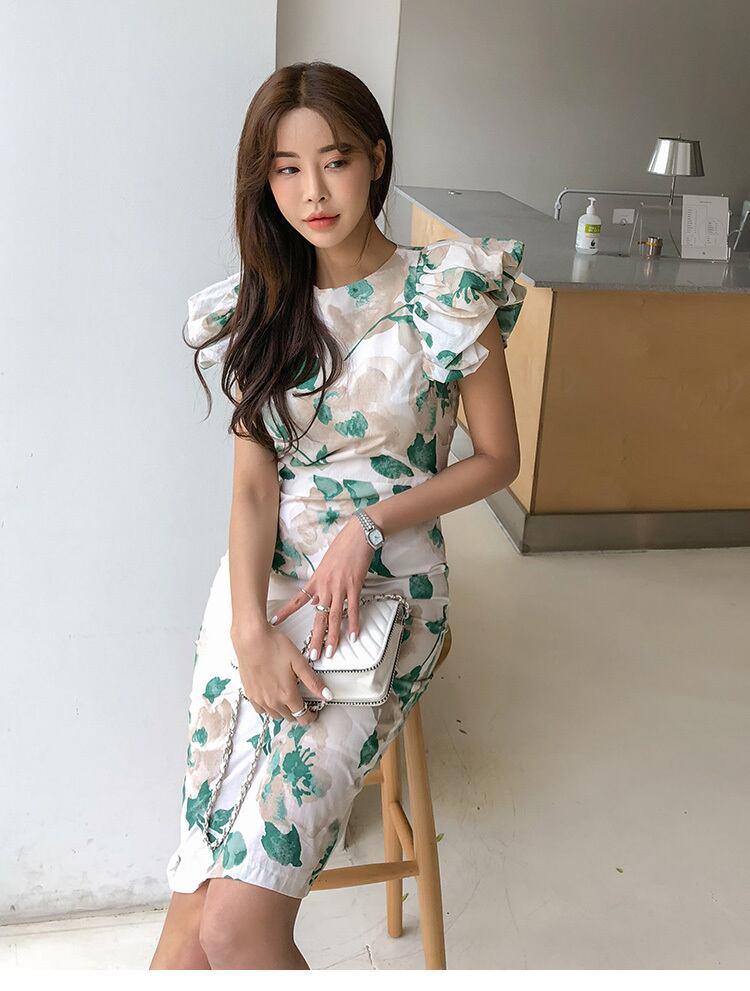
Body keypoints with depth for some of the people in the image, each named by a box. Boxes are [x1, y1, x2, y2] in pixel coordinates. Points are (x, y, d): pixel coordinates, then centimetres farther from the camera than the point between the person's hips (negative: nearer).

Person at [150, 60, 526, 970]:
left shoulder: (446, 293, -4)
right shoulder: (262, 305, 6)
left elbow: (497, 458, 2)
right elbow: (253, 481, 1)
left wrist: (370, 524, -13)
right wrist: (251, 630, -15)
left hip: (386, 590, -3)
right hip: (263, 579, 3)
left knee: (235, 923, -14)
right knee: (202, 916, -10)